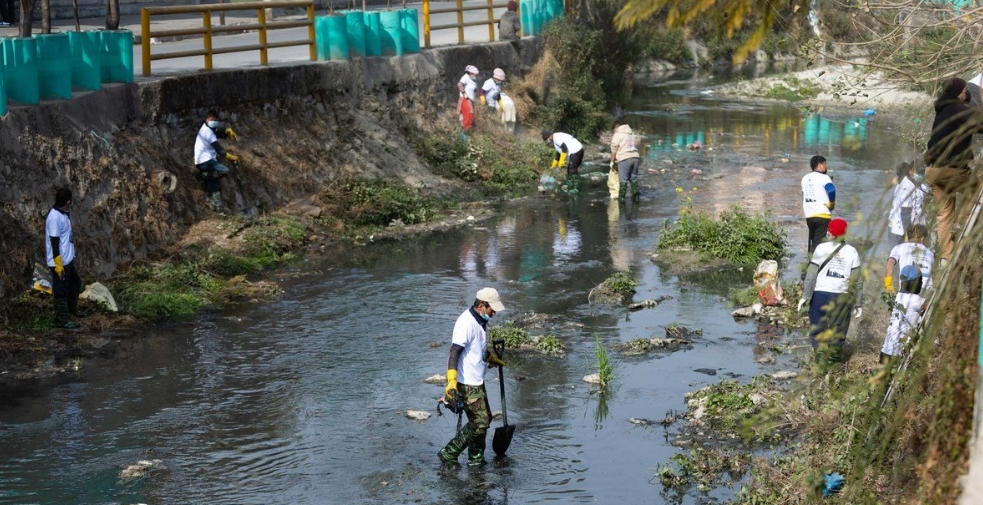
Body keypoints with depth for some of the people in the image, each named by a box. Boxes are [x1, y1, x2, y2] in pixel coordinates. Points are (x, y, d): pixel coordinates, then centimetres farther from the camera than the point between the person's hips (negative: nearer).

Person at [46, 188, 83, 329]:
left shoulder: (64, 214, 6)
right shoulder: (55, 217, -23)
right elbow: (54, 242, -23)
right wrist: (58, 264, -22)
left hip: (68, 259, 10)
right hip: (60, 261, -10)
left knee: (75, 283, 23)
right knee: (61, 290, 1)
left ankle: (71, 309, 40)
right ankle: (62, 318, 10)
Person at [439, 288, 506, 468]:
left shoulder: (481, 321, 10)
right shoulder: (467, 323, -21)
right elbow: (454, 352, -26)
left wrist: (492, 358, 44)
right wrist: (451, 381, -32)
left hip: (477, 381, 10)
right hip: (467, 383, -10)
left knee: (484, 418, 15)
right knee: (479, 422, -8)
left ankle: (476, 459, 26)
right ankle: (448, 454, -1)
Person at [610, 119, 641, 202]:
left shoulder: (617, 135, 0)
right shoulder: (631, 134, 20)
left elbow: (614, 150, -1)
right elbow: (632, 146, 15)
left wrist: (612, 162, 8)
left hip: (624, 158, -6)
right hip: (635, 157, 6)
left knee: (623, 179, 0)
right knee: (634, 178, 13)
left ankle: (621, 196, 2)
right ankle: (636, 195, 13)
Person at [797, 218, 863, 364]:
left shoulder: (822, 248, -3)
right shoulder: (852, 252, 2)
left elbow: (811, 274, -6)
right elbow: (857, 280, 2)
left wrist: (805, 296, -2)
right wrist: (858, 303, 8)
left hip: (820, 293, -1)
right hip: (841, 297, 1)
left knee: (817, 325, 11)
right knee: (838, 327, 13)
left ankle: (819, 350, 4)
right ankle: (834, 352, 15)